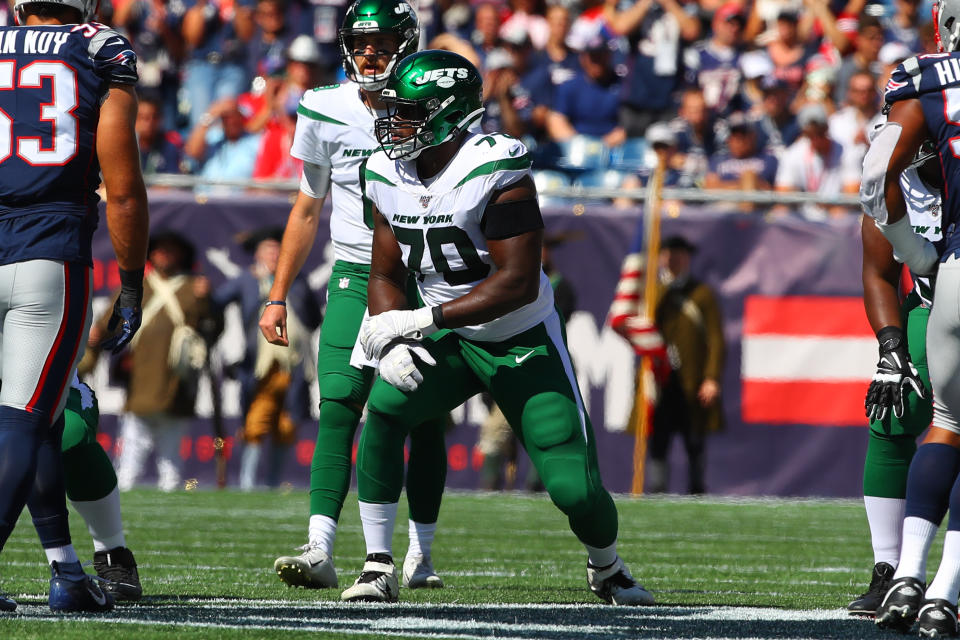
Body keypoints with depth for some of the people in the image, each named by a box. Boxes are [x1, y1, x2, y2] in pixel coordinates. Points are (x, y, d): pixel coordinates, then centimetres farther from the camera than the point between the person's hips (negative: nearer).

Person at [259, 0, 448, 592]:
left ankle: (421, 554, 12)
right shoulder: (327, 113, 2)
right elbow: (308, 210, 13)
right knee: (339, 404, -14)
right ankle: (319, 550, -21)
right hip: (355, 276, 1)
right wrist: (278, 296, 13)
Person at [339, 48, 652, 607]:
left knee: (574, 488, -9)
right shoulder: (389, 176, -3)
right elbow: (386, 277, 5)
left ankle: (607, 568, 26)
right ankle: (379, 568, -16)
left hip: (523, 344, -5)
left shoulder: (496, 172, -25)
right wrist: (393, 344, -16)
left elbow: (518, 283, -28)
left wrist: (420, 321, -29)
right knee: (384, 410, -25)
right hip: (446, 338, 5)